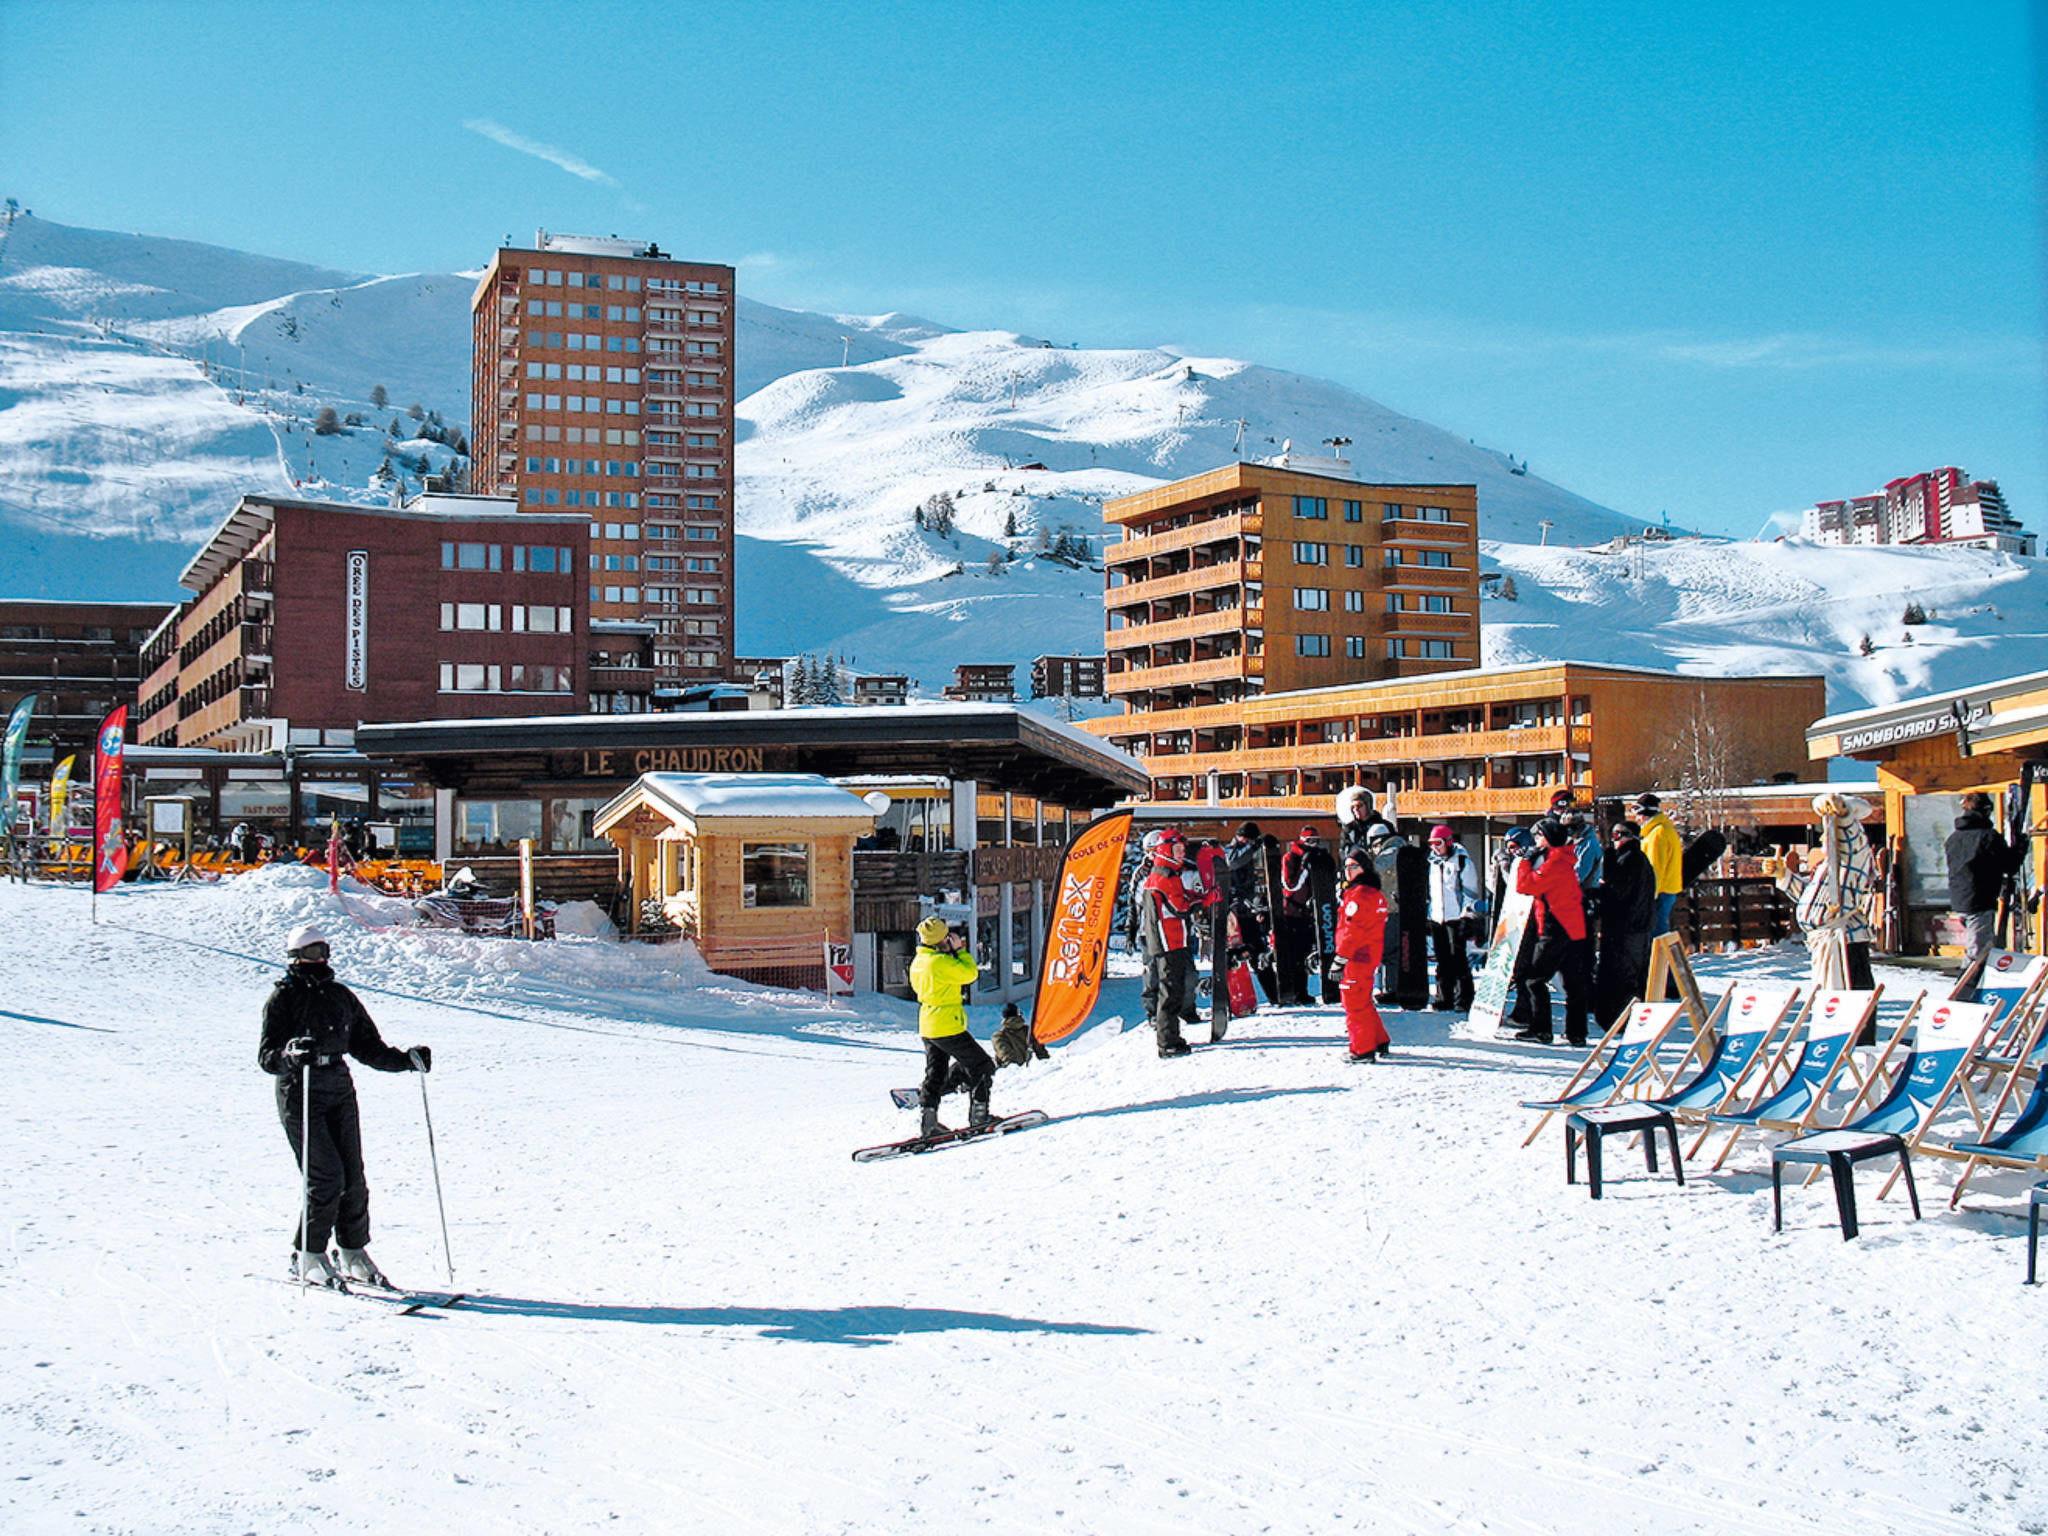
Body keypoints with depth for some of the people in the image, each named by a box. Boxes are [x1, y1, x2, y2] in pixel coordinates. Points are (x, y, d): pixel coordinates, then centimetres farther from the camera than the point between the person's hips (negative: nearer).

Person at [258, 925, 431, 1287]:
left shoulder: (341, 996, 15)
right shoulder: (283, 997, 0)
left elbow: (368, 1047, 19)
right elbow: (266, 1056, -9)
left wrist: (407, 1061, 6)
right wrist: (291, 1053, -30)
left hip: (340, 1092, 5)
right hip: (300, 1094, -5)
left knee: (353, 1177, 2)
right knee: (326, 1177, -12)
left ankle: (354, 1253, 15)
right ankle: (308, 1257, 2)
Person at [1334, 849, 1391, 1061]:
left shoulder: (1359, 894, -16)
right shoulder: (1375, 893, 15)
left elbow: (1352, 930, -21)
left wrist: (1340, 959, -20)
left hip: (1357, 957, -10)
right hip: (1370, 955, 10)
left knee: (1355, 1003, -4)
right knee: (1363, 1002, 21)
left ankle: (1363, 1050, -1)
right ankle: (1380, 1042, 28)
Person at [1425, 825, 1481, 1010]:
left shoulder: (1462, 860, -4)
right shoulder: (1432, 862, 15)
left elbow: (1471, 889, -6)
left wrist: (1469, 912, -12)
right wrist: (1427, 913, 19)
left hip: (1456, 918, -6)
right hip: (1437, 918, 6)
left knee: (1458, 959, -7)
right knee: (1442, 960, 10)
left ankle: (1463, 999, -4)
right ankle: (1444, 997, 17)